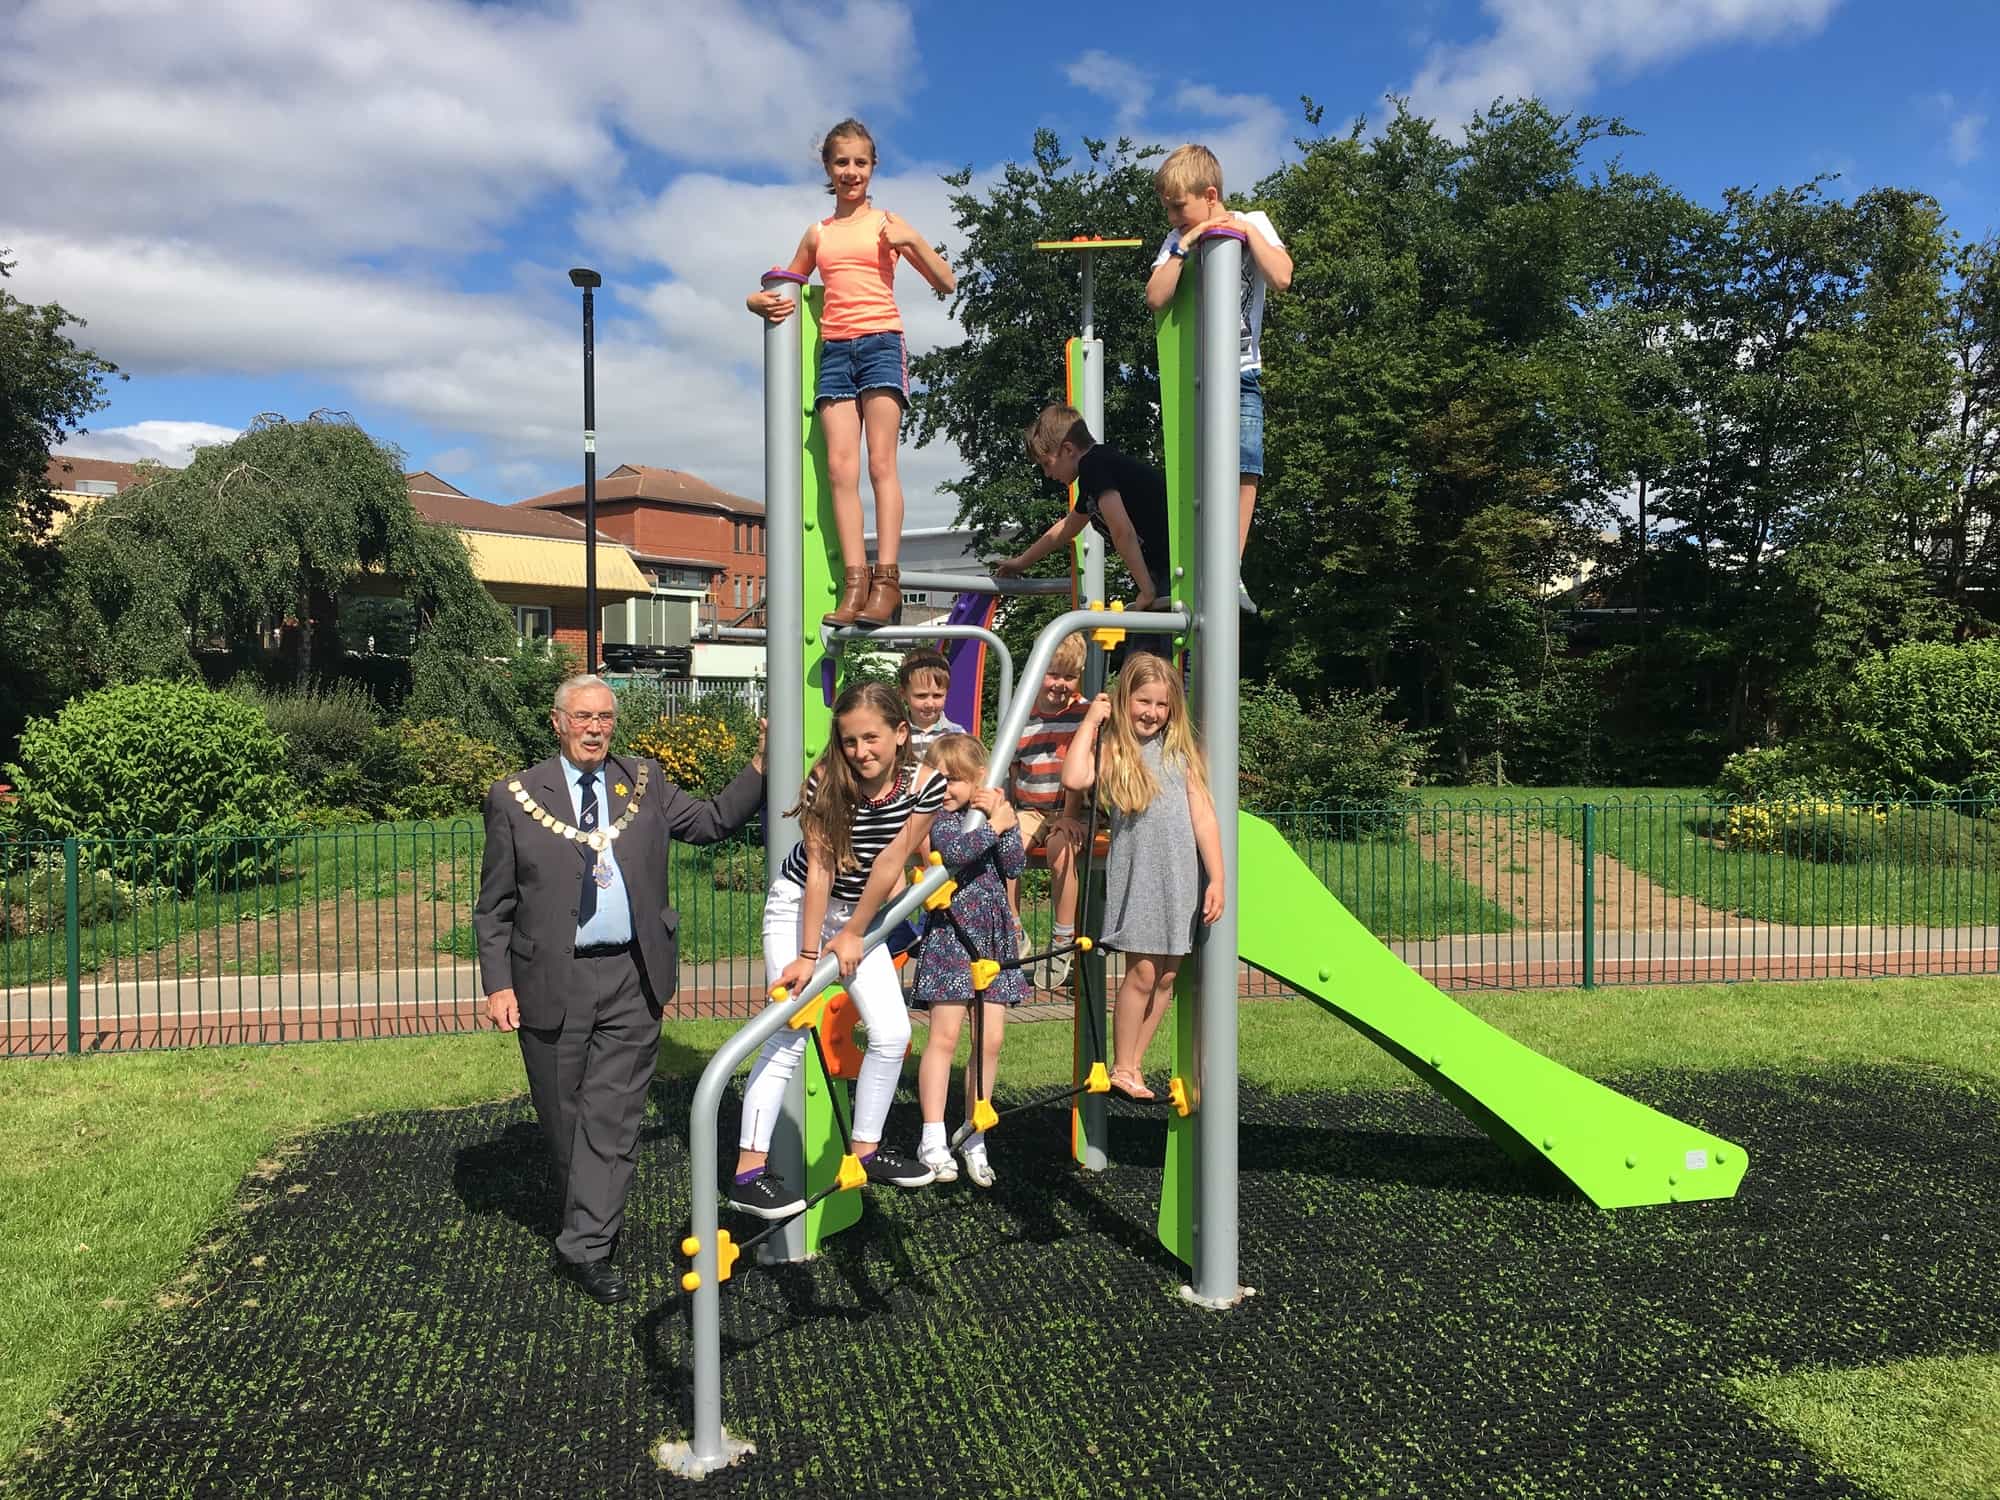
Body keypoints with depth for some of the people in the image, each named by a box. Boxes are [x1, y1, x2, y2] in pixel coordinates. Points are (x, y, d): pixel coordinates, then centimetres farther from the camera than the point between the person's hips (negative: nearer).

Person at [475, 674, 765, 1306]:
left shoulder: (643, 781, 8)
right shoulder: (516, 798, 0)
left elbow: (712, 821, 11)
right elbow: (494, 905, 2)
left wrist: (761, 763, 0)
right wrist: (498, 983, -5)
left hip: (632, 978, 1)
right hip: (553, 981, -1)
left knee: (612, 1115, -2)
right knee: (563, 1118, 11)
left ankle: (586, 1247, 5)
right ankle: (589, 1222, 33)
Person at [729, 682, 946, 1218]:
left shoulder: (925, 785, -18)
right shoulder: (827, 780, -24)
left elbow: (889, 864, -13)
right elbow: (820, 869, -23)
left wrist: (852, 934, -9)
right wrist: (807, 954, -21)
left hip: (858, 911, 4)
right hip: (797, 905, -4)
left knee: (892, 1032, 1)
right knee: (791, 1032, -13)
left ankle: (865, 1149, 19)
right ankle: (749, 1171, -9)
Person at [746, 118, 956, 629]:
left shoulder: (886, 223, 9)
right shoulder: (818, 234, 18)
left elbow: (946, 283, 7)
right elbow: (788, 287, 28)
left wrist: (912, 240, -7)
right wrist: (762, 301, 5)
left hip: (880, 342, -3)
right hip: (834, 350, 3)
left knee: (881, 462, -12)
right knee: (840, 466, -9)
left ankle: (886, 580, -15)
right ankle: (854, 583, -13)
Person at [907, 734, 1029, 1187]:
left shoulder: (998, 811, 9)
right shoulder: (936, 816, -6)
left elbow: (1015, 866, -3)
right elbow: (953, 851, -26)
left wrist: (1006, 822, -14)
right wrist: (993, 825, -17)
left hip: (993, 938, 5)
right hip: (950, 938, -5)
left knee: (990, 1039, 5)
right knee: (945, 1036, -5)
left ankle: (975, 1138, 17)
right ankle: (933, 1140, 5)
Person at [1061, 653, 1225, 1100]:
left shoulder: (1179, 752, 9)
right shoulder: (1111, 751, 1)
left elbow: (1203, 817, 7)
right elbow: (1073, 778, -21)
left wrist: (1216, 879, 0)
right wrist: (1091, 720, -9)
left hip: (1181, 876, 3)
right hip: (1135, 875, -3)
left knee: (1166, 977, 6)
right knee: (1142, 972, -6)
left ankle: (1134, 1065, 18)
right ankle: (1121, 1069, 9)